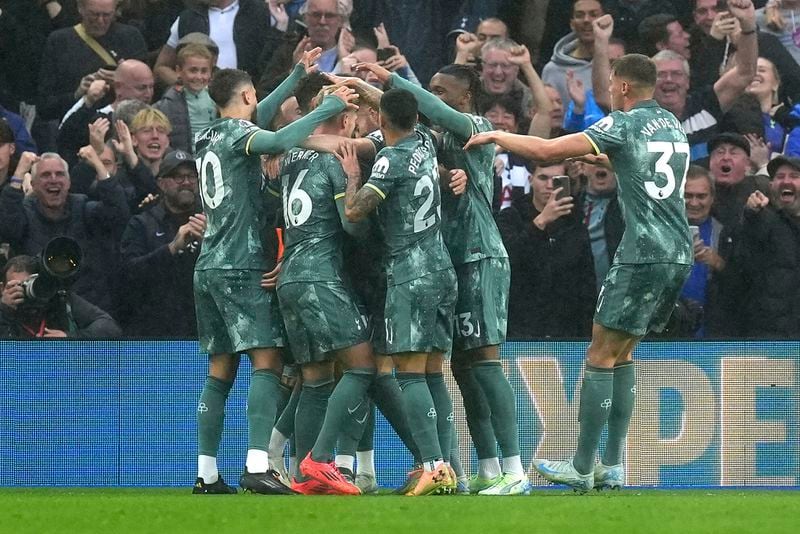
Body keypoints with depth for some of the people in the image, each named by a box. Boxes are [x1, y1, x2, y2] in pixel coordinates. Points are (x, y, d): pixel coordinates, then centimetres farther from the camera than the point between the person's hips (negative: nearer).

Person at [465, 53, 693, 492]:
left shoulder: (626, 124, -8)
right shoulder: (672, 125, 16)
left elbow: (547, 150, -12)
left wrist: (497, 136, 1)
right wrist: (598, 157, 42)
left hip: (643, 255, -8)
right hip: (678, 254, 8)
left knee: (600, 356, -3)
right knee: (622, 355, 14)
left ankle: (582, 468, -4)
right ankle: (612, 467, 11)